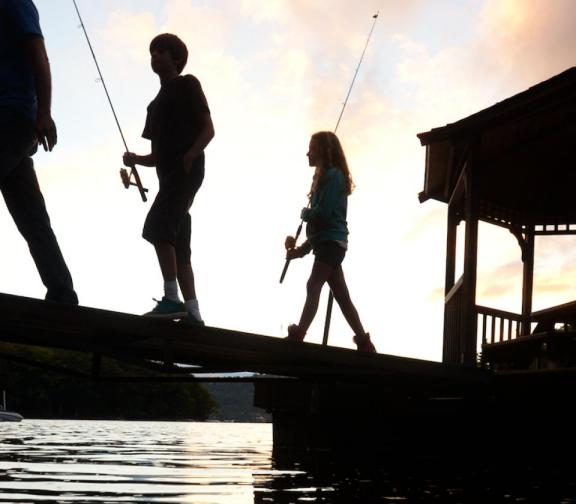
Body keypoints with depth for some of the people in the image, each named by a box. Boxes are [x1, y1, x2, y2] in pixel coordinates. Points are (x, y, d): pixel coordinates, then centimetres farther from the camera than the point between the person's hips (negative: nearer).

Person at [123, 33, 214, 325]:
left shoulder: (186, 84, 5)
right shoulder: (157, 103, 26)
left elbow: (208, 129, -4)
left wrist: (191, 154, -20)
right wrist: (135, 159, 5)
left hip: (187, 170, -8)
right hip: (169, 175, 9)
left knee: (157, 226, -21)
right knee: (179, 247, 3)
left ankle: (172, 299, -23)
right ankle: (192, 311, 1)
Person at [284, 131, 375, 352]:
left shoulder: (333, 175, -10)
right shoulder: (325, 176, 20)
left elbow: (323, 213, -19)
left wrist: (305, 213, 2)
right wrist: (303, 248, 13)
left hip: (331, 242, -10)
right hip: (329, 242, 10)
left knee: (314, 286, -21)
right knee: (341, 295, 10)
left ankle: (297, 336, -33)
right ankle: (364, 343, 14)